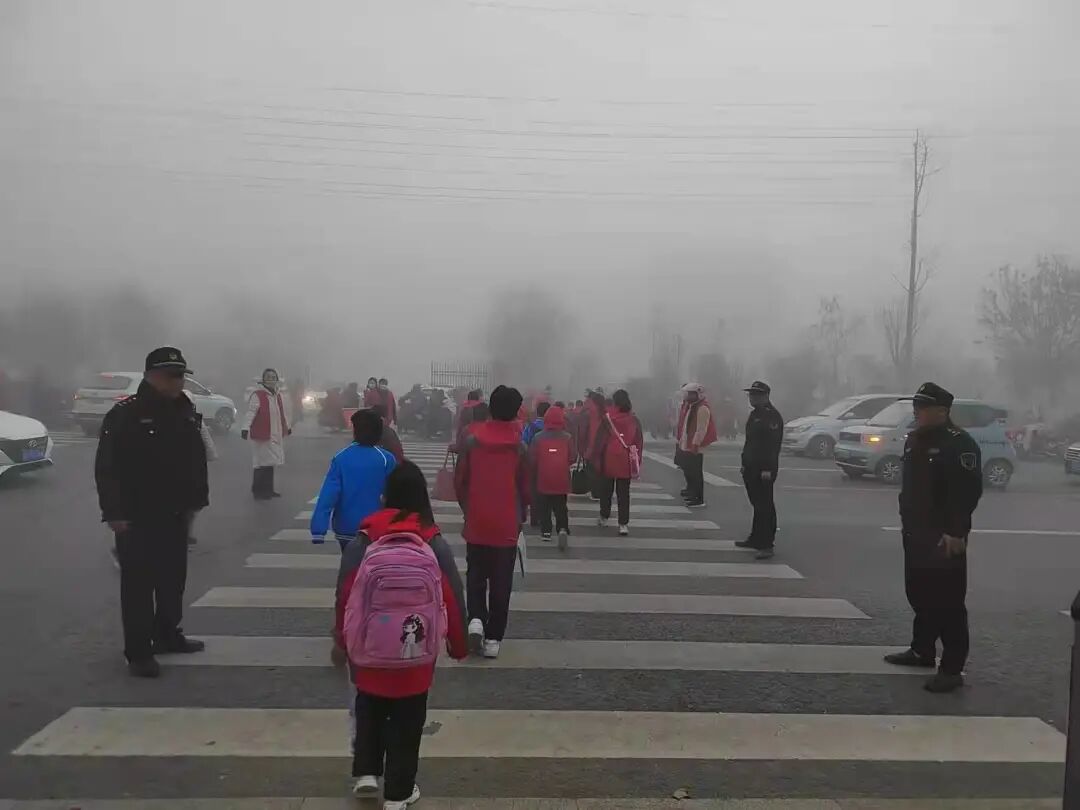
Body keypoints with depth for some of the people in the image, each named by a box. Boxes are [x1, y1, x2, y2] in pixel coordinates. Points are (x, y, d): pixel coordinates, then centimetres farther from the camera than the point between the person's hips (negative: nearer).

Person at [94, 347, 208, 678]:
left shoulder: (186, 412, 8)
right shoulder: (125, 414, -12)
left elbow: (197, 460, 15)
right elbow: (107, 468, -14)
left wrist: (196, 500, 11)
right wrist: (114, 512, -18)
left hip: (175, 513, 7)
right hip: (137, 516, -6)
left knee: (173, 578, 16)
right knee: (138, 583, -2)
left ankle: (167, 635, 32)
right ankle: (138, 652, 4)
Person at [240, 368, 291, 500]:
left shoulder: (277, 395, 14)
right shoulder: (257, 395, -12)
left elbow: (282, 413, 27)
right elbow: (250, 412, -22)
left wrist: (287, 426, 37)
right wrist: (245, 427, -34)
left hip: (276, 435, 8)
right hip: (262, 436, -8)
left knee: (270, 463, 14)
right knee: (262, 464, -7)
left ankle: (268, 490, 23)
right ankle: (258, 491, 2)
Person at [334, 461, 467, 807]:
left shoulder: (362, 541, -9)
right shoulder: (435, 545, -10)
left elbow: (343, 596, -4)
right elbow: (453, 599, -7)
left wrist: (342, 639, 12)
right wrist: (458, 645, 8)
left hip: (368, 648, 1)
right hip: (416, 651, -1)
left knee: (368, 709, 24)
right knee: (407, 719, 14)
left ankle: (366, 772, 22)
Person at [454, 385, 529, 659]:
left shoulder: (471, 440, -6)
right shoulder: (519, 446, -7)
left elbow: (459, 481, -2)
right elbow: (525, 487, -2)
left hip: (476, 522, 1)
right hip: (507, 525, -1)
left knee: (475, 574, 17)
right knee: (501, 582, 7)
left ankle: (476, 619, -4)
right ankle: (493, 638, 8)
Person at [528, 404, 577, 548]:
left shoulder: (538, 437, -5)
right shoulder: (568, 437, -4)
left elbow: (532, 460, -5)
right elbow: (573, 458, -4)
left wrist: (532, 476, 12)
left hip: (543, 478, 0)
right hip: (561, 479, 0)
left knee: (544, 506, 16)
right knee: (561, 507, 10)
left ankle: (546, 531, 16)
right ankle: (563, 529, -9)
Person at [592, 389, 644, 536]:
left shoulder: (607, 419, -9)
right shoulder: (634, 420, -1)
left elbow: (599, 441, -6)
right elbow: (640, 442, 4)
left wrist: (596, 459, 1)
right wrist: (637, 461, 11)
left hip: (608, 461, -1)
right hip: (626, 462, 1)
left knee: (606, 490, 16)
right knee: (624, 493, 6)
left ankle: (604, 518, 28)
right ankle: (623, 524, 2)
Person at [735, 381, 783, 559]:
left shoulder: (772, 416, -14)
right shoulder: (755, 414, 17)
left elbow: (773, 444, -20)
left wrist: (767, 469, -24)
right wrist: (745, 463, 18)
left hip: (764, 469, -10)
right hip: (751, 467, 10)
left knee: (765, 506, -6)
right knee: (757, 504, 16)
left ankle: (767, 545, -4)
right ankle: (756, 539, 24)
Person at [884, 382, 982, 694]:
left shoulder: (960, 444, -14)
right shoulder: (915, 440, 13)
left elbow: (969, 492, -20)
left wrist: (956, 532, -24)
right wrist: (906, 522, 19)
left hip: (944, 538, -9)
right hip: (916, 534, 9)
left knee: (948, 603, -5)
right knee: (919, 595, 18)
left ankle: (952, 669, -1)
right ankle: (922, 651, 33)